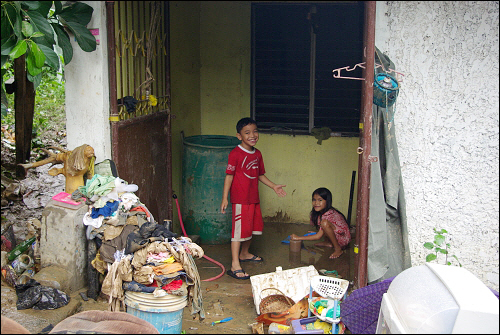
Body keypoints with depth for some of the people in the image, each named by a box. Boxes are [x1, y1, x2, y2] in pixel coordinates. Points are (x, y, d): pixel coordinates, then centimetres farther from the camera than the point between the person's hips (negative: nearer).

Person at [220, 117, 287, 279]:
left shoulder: (257, 154, 9)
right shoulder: (236, 154, -14)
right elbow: (229, 175, -14)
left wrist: (274, 186, 17)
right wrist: (224, 198, -17)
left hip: (254, 198, 8)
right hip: (240, 199, -8)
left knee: (253, 228, 19)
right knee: (239, 230, -8)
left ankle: (244, 254, 40)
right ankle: (235, 265, -6)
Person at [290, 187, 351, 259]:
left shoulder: (329, 214, -27)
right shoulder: (321, 212, 1)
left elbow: (318, 236, -27)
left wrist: (298, 238, -24)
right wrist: (317, 232, -1)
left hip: (344, 239, -9)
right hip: (336, 235, 9)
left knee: (324, 223, -31)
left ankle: (338, 249, -16)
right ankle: (328, 243, 12)